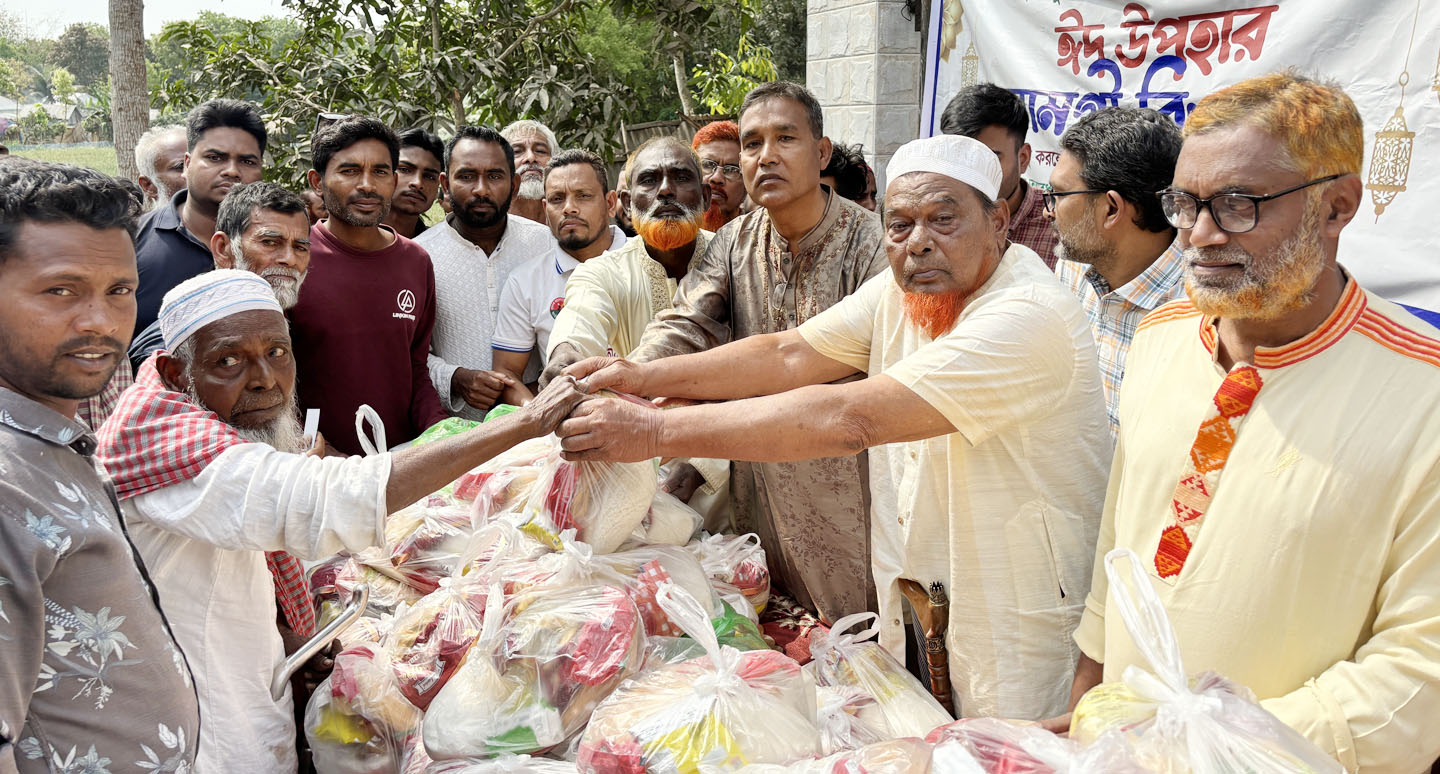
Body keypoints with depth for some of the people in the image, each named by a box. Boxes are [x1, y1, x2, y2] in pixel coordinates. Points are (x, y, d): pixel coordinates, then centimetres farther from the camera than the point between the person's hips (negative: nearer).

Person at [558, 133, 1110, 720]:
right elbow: (790, 355, -3)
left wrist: (657, 432, -35)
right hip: (910, 606, 7)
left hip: (1020, 624, -7)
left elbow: (848, 419, -36)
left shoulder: (1030, 318, -29)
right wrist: (645, 377, -16)